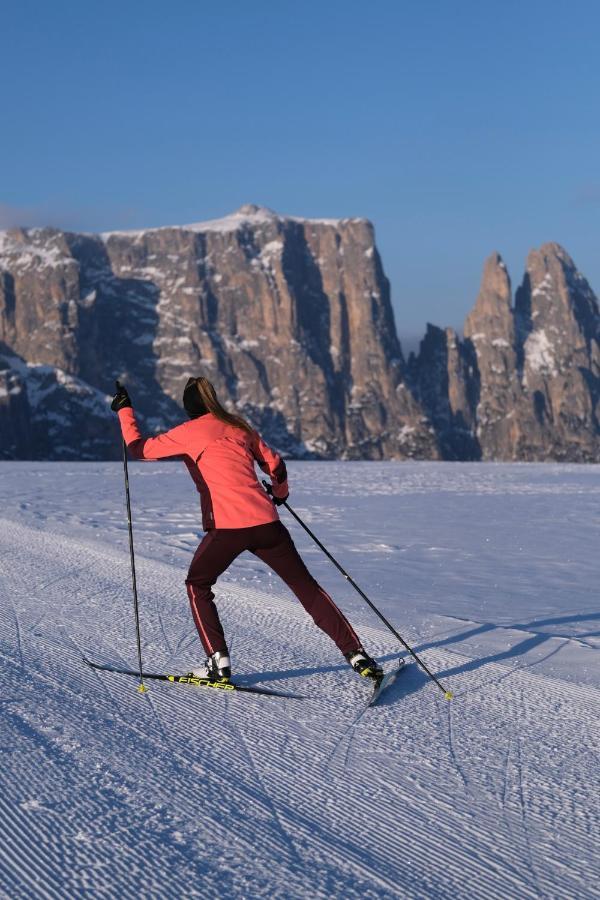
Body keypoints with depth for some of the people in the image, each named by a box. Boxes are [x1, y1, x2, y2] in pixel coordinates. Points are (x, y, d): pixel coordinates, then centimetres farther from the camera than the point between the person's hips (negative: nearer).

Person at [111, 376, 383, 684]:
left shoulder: (188, 432, 5)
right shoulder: (239, 427, 19)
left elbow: (138, 448, 12)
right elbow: (275, 466, 24)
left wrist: (124, 409, 26)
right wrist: (279, 493, 44)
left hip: (227, 526, -4)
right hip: (266, 522, 4)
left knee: (197, 585, 20)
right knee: (306, 586, 13)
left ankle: (219, 661, 9)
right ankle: (356, 655, 8)